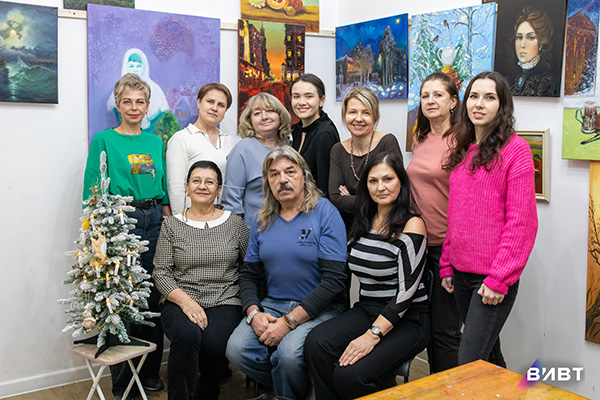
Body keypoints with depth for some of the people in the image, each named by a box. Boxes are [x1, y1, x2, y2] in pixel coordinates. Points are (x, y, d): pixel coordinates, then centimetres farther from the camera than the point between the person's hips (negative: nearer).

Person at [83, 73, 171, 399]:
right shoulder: (104, 140, 2)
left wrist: (167, 219, 9)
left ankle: (150, 372, 21)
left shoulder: (155, 141, 15)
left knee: (153, 296, 7)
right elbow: (92, 190, -2)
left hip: (154, 220, 5)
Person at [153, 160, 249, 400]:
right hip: (180, 302, 0)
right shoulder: (172, 225, 9)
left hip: (225, 302, 0)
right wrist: (185, 301, -13)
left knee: (213, 343, -30)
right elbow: (160, 272, 3)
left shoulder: (235, 224, 9)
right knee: (187, 335, -33)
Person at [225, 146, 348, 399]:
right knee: (237, 349, -20)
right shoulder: (262, 221, 9)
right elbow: (249, 274, 12)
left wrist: (289, 321, -18)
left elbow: (334, 280, -14)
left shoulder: (325, 213, -7)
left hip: (319, 309, -5)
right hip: (273, 305, 5)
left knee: (289, 353, -31)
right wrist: (253, 313, -9)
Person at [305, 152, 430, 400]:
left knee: (349, 375, -26)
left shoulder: (411, 225, -10)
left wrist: (373, 335, -22)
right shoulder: (363, 222, 11)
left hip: (407, 320, -6)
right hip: (366, 309, 6)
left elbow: (406, 290, -16)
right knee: (317, 343, -24)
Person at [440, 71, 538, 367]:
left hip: (494, 278, -7)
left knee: (469, 364, -7)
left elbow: (521, 221, -13)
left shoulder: (515, 148, -9)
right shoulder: (463, 151, 12)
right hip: (462, 272, 7)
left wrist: (499, 279, -16)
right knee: (488, 355, 17)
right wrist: (447, 264, 12)